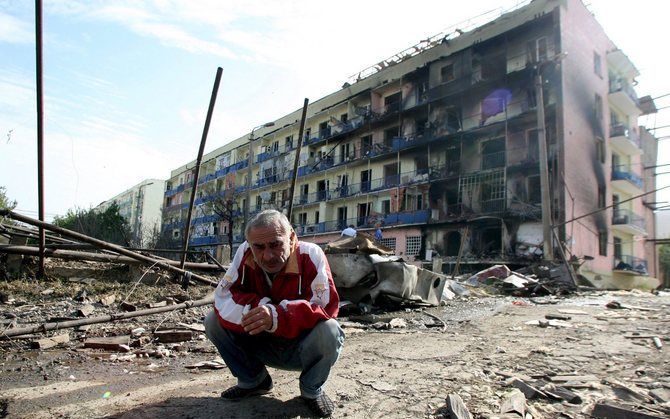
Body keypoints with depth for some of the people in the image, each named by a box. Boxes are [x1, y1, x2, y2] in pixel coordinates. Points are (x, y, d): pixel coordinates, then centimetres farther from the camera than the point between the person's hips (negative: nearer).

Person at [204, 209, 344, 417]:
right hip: (262, 345, 4)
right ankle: (253, 381, 12)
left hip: (301, 347, -3)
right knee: (213, 321, -11)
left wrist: (277, 316, -45)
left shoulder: (310, 255, -24)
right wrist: (260, 309, -32)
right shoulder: (245, 253, -13)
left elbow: (327, 305, -32)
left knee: (328, 331, -34)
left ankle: (312, 390, -1)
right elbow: (224, 296, -16)